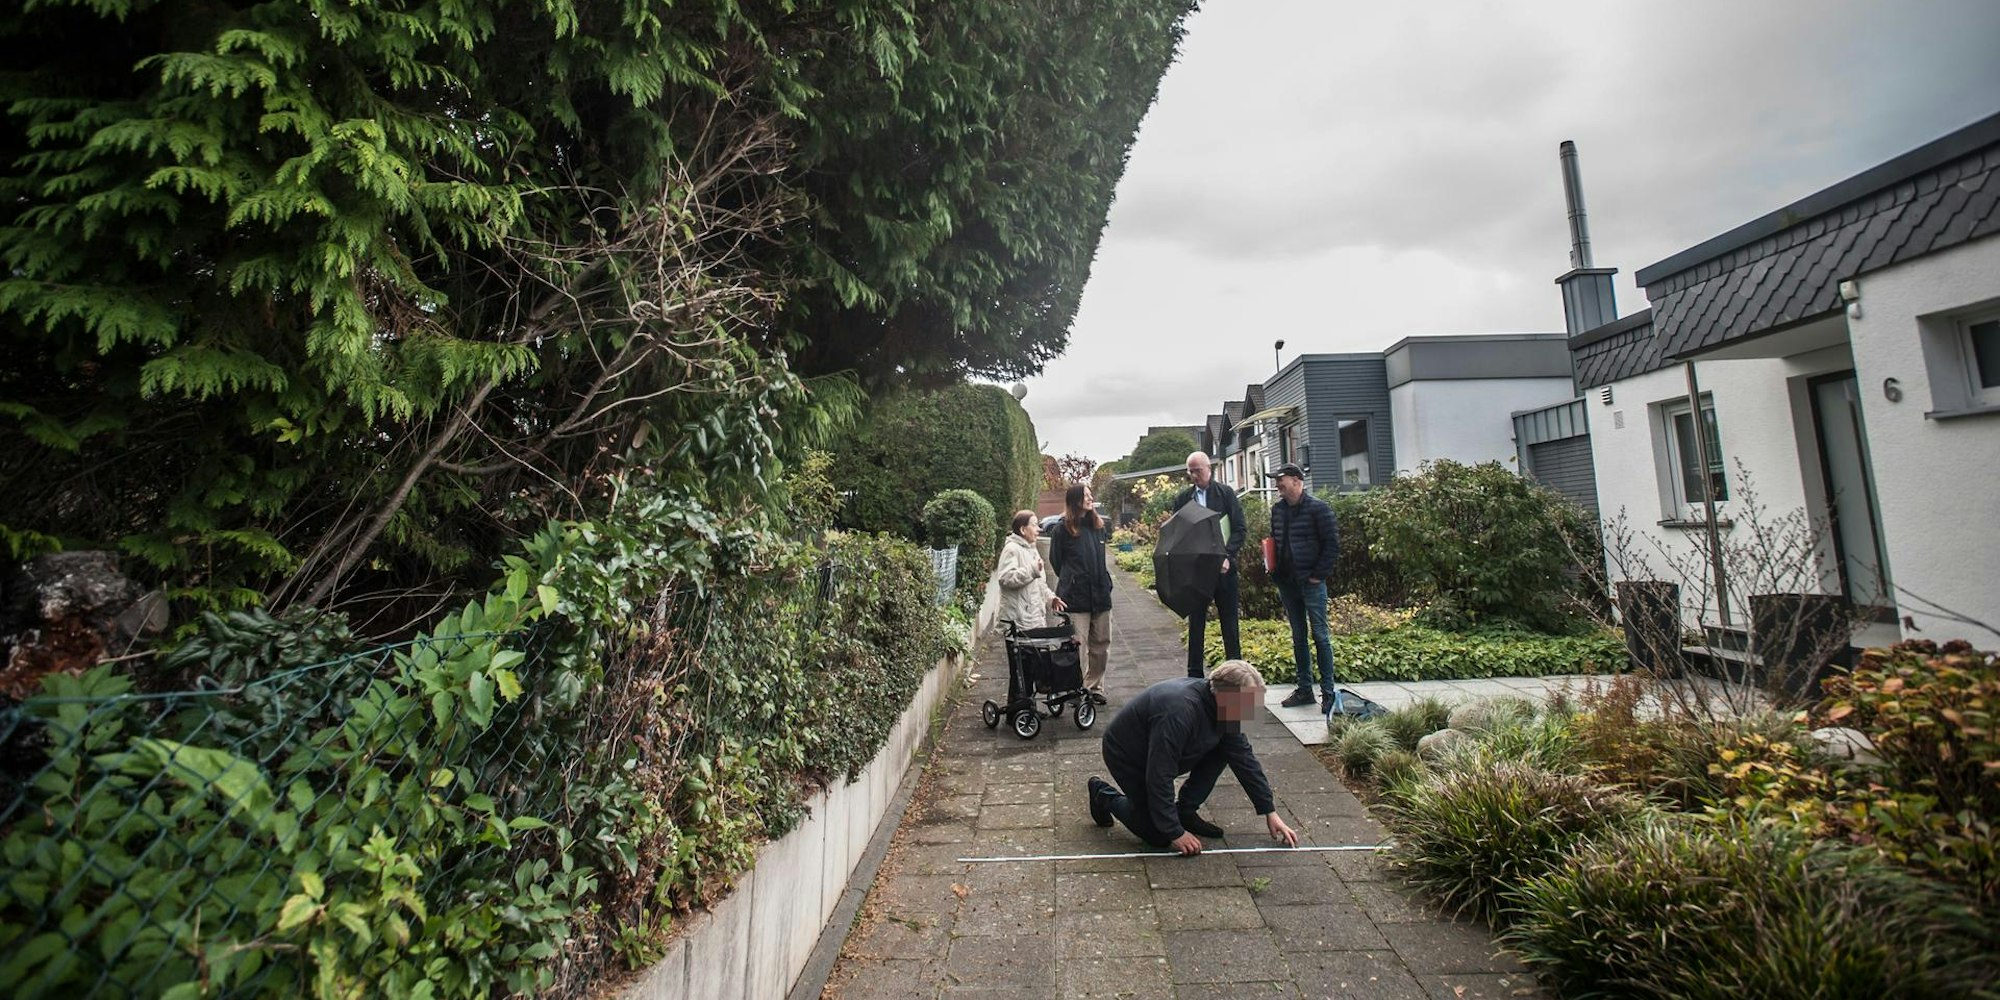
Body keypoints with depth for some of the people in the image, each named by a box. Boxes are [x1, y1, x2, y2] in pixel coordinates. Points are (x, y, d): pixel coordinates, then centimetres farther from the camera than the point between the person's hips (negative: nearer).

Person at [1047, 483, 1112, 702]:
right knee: (1078, 646, -2)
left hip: (1100, 594, 6)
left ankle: (1095, 686, 25)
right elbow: (1056, 561, 0)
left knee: (1101, 643, 11)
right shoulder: (1063, 529, -6)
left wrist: (1104, 583, 15)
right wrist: (1071, 581, 5)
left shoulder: (1097, 526, 11)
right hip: (1076, 597, -6)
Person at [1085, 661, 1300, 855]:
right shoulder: (1179, 712, -39)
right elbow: (1159, 777, -34)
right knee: (1159, 837, -6)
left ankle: (1185, 813, 6)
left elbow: (1244, 758, -2)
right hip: (1126, 756, -8)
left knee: (1224, 749, -8)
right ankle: (1104, 795, 15)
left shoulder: (1225, 710, -13)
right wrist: (1175, 833, -26)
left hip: (1164, 751, 8)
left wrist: (1270, 812, -2)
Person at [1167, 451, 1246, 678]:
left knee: (1229, 621, 6)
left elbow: (1240, 528, -2)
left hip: (1223, 567, -2)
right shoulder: (1182, 498, 7)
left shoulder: (1226, 493, 1)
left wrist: (1227, 555, -14)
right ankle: (1195, 674, 15)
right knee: (1196, 623, 8)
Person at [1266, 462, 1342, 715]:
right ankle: (1304, 689, 21)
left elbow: (1332, 544, -9)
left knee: (1320, 635, 0)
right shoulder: (1277, 509, 10)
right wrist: (1274, 571, 6)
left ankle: (1328, 692, 9)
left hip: (1311, 581, -6)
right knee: (1298, 637, 12)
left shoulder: (1317, 508, -9)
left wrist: (1319, 575, -12)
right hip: (1287, 582, 6)